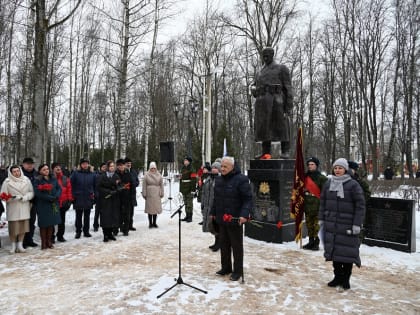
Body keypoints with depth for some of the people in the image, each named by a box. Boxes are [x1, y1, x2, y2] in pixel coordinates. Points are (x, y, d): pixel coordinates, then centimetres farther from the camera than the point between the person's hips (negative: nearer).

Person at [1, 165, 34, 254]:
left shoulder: (26, 180, 4)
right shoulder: (7, 182, -3)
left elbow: (31, 192, 5)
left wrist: (25, 197, -12)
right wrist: (14, 197, -20)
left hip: (24, 207, 2)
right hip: (13, 208, -2)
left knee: (23, 226, 6)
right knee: (13, 227, 0)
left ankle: (20, 244, 19)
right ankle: (13, 245, 16)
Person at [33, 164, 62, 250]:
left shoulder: (53, 179, 11)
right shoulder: (37, 180, -4)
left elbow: (59, 188, 8)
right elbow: (37, 193, -14)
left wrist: (56, 196, -11)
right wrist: (50, 198, -18)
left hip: (53, 204, 4)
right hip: (43, 205, -4)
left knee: (51, 223, 8)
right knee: (44, 224, 1)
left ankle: (49, 241, 19)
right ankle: (44, 243, 11)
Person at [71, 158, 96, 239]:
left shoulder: (92, 174, 5)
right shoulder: (75, 174, -3)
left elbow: (95, 186, 11)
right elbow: (71, 185, -2)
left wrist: (94, 194, 4)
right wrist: (73, 195, -6)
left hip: (88, 199, 2)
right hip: (78, 199, -2)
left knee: (87, 216, 11)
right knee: (78, 216, 7)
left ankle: (86, 231, 21)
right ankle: (78, 231, 18)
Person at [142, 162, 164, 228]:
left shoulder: (159, 175, 7)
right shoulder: (146, 175, 1)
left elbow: (161, 185, 8)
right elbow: (144, 186, 0)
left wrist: (161, 194, 4)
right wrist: (144, 194, -3)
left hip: (157, 195, 2)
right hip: (149, 194, -2)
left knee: (156, 208, 5)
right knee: (149, 208, 0)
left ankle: (154, 222, 16)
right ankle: (150, 223, 9)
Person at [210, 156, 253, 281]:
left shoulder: (241, 179, -13)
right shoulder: (219, 180, 10)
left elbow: (248, 199, -16)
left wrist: (244, 214, -25)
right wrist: (213, 213, 19)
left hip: (235, 219, -6)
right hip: (221, 219, 7)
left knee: (236, 246, 6)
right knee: (224, 244, 16)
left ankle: (238, 271, 20)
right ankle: (226, 267, 31)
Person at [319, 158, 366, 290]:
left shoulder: (353, 185, -7)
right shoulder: (328, 184, 8)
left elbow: (360, 206, -8)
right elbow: (323, 203, 14)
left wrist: (357, 224, -12)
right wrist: (321, 219, 12)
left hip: (347, 225, -4)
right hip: (331, 225, 5)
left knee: (347, 252, 3)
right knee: (333, 250, 11)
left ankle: (346, 279, 20)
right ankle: (338, 276, 27)